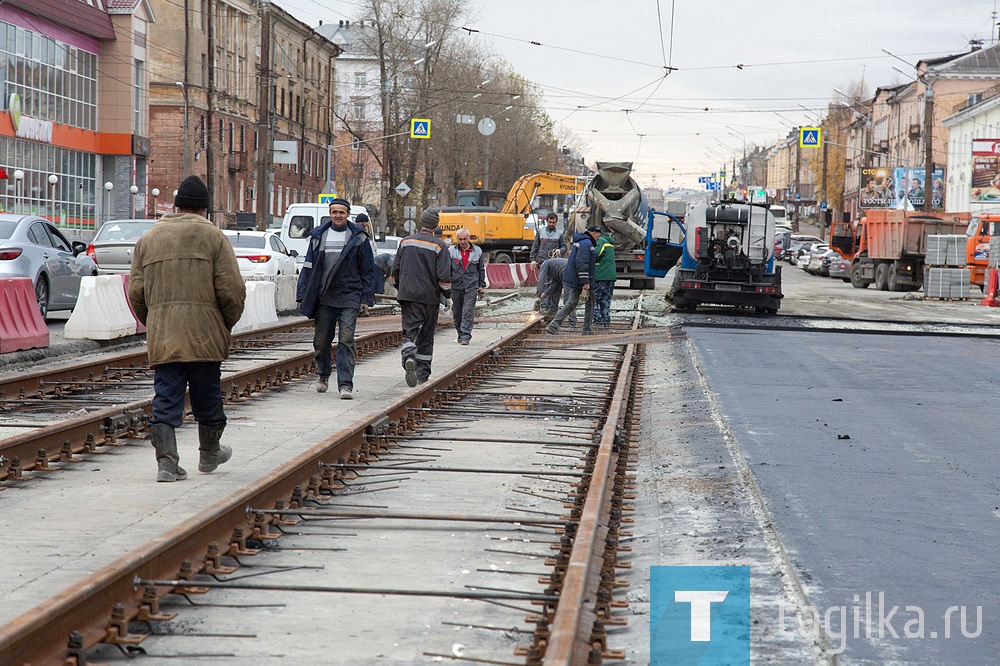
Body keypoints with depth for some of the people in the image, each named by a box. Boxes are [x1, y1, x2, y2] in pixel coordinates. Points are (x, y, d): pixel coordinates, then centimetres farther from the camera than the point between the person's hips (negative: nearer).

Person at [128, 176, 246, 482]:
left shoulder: (148, 238, 12)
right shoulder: (213, 237, 0)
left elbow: (135, 292, 9)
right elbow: (232, 290, -6)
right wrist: (227, 324, 9)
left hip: (160, 337, 3)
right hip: (204, 335, -3)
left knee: (166, 399, 3)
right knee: (207, 397, 13)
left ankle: (166, 460, -8)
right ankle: (209, 454, 27)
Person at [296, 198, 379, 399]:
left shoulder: (358, 238, 3)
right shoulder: (319, 236, 9)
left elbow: (368, 271, 5)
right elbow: (308, 267, 11)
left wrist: (366, 299, -1)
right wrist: (303, 297, 5)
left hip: (349, 298, -3)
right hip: (324, 298, 3)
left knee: (346, 341, -10)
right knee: (321, 341, 9)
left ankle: (345, 384, -10)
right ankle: (323, 375, 33)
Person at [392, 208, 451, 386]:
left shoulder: (406, 242, 6)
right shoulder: (439, 246, -6)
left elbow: (395, 270, 12)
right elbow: (444, 275, -11)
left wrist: (399, 288, 27)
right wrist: (447, 294, 5)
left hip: (407, 294, 2)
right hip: (429, 297, -2)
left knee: (409, 331, 0)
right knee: (426, 337, 10)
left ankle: (408, 357, -31)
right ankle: (423, 374, 14)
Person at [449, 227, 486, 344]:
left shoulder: (477, 251, 6)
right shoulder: (451, 251, 2)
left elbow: (481, 269, 14)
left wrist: (481, 285, 11)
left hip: (471, 286, -1)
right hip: (456, 286, 1)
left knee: (468, 312, -11)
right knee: (457, 313, 8)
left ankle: (465, 336, -12)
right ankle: (460, 334, 23)